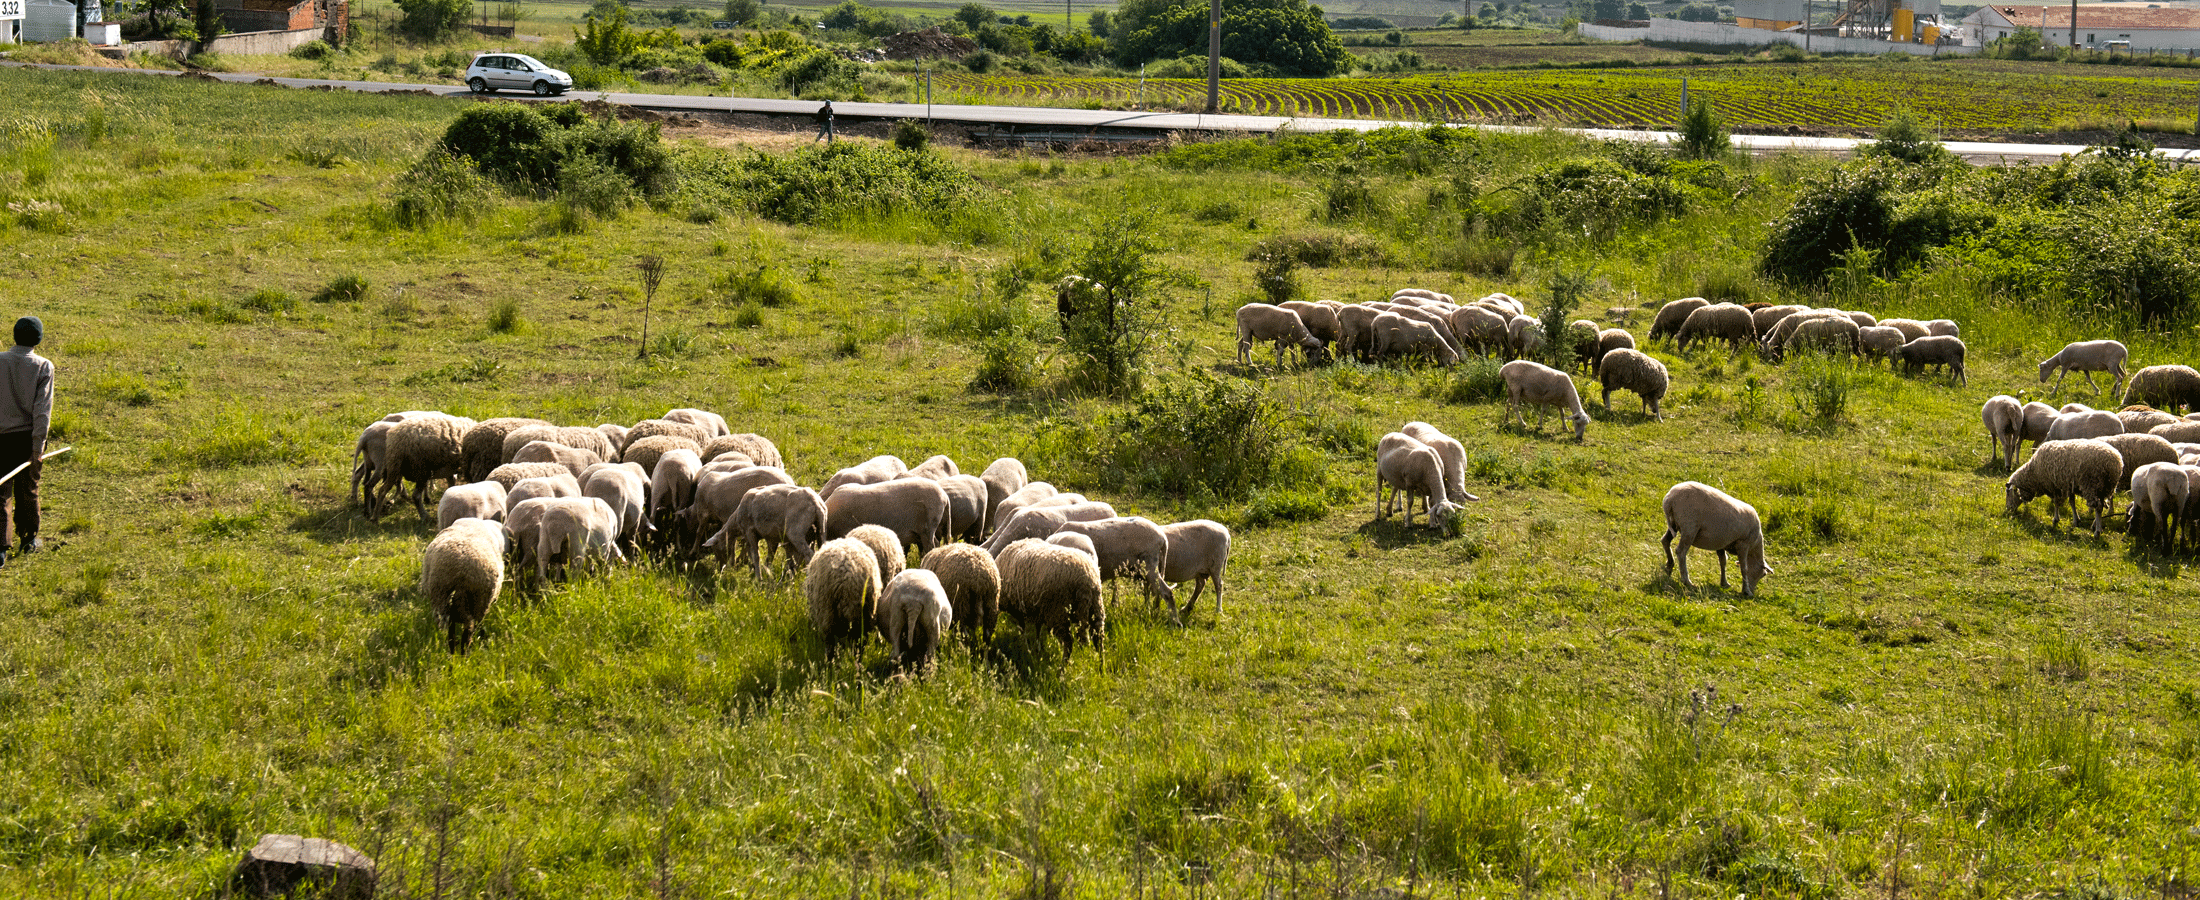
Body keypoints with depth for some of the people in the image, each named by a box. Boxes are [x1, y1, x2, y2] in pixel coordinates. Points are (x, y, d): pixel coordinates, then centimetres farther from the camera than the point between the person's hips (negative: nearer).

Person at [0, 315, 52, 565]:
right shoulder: (43, 366, -6)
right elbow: (43, 409, -13)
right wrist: (39, 446, -14)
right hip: (28, 437, 0)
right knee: (28, 490, 17)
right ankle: (28, 539, 31)